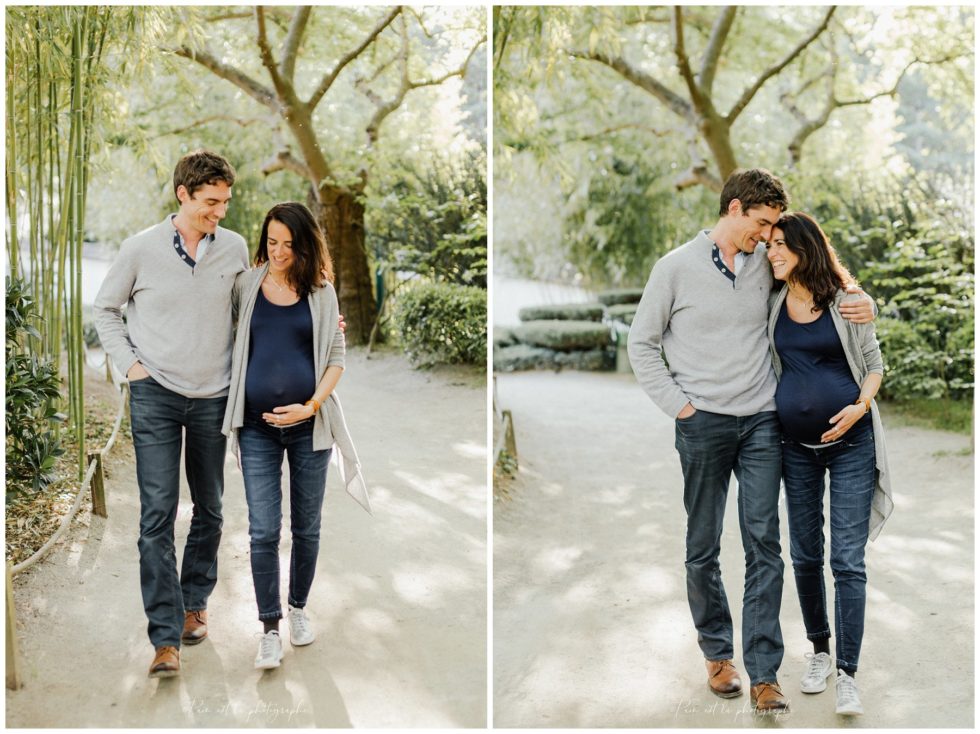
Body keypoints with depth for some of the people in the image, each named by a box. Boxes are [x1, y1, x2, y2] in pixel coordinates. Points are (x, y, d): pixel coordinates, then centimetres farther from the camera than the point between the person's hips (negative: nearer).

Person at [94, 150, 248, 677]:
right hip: (156, 396, -2)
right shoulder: (142, 249, -5)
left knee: (209, 509, 12)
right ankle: (166, 637, -5)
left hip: (213, 397, 3)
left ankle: (194, 601, 32)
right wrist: (129, 363, -2)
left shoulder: (234, 249, 0)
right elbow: (105, 309, 8)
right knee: (157, 514, -7)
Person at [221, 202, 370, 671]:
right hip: (258, 427, 0)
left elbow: (337, 356, 1)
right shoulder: (245, 286, 2)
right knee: (263, 532, -3)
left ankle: (298, 608, 31)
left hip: (309, 425, 0)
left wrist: (312, 405, -12)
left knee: (306, 527, 12)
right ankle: (270, 628, 6)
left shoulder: (320, 291, 2)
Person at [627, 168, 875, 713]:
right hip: (703, 424, -2)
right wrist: (678, 404, -5)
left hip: (762, 422, 2)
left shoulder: (766, 265, 8)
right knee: (703, 547, 7)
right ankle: (717, 653, 24)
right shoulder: (677, 267, -1)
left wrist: (861, 306, 0)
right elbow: (641, 344, 4)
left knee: (763, 543, -3)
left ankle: (763, 672, 0)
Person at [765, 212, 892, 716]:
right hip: (796, 445, 4)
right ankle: (819, 651, 27)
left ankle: (847, 674, -1)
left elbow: (874, 364, 2)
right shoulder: (773, 306, 4)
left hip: (850, 442, -3)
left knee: (847, 560, -6)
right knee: (805, 555, 10)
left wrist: (860, 407, -15)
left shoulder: (845, 302, -5)